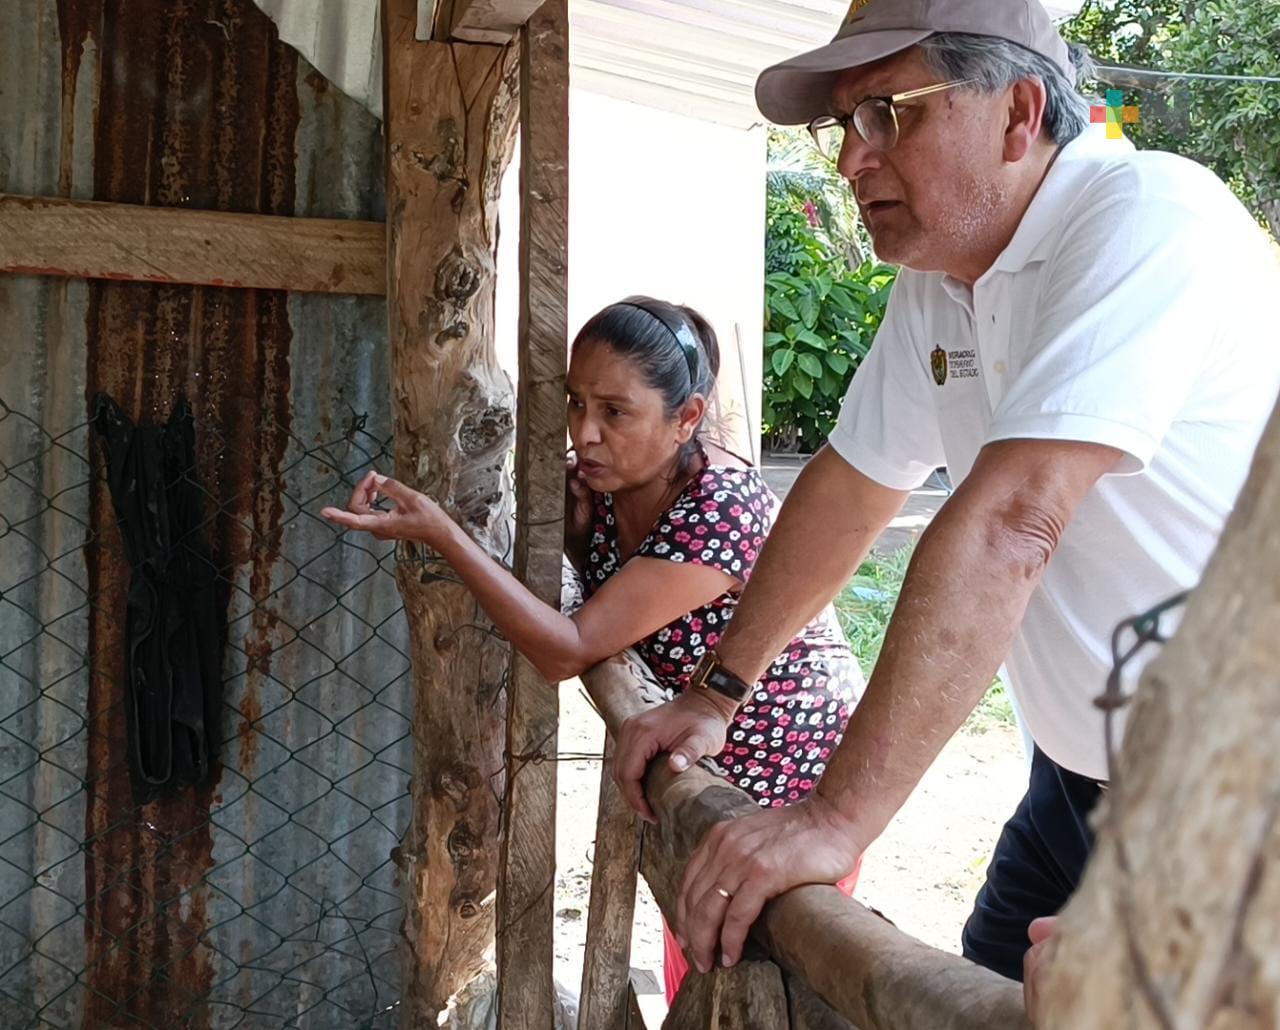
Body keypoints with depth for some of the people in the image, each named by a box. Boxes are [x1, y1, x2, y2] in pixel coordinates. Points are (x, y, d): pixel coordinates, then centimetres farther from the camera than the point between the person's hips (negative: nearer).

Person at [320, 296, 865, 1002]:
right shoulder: (605, 481, -9)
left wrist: (441, 536, -31)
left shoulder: (721, 508, -31)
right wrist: (572, 520, -15)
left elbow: (569, 650, -30)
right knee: (691, 982, 15)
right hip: (710, 778, 7)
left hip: (800, 783, -7)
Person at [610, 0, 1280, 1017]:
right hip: (1083, 779, 7)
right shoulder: (937, 283, 3)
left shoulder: (1148, 222, -24)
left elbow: (1009, 524, -33)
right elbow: (850, 486, 12)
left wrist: (838, 816, -36)